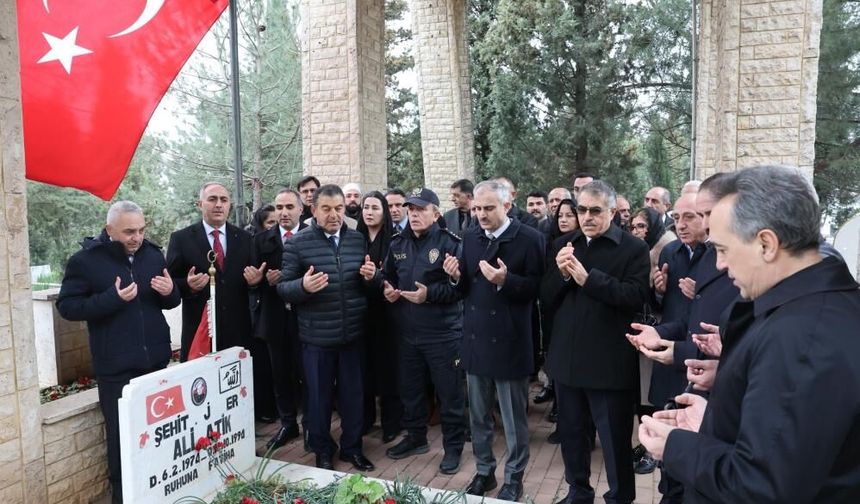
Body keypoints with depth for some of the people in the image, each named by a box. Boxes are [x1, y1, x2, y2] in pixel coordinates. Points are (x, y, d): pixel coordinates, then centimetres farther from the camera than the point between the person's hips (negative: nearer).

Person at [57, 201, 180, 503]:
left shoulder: (153, 254, 6)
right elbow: (66, 306, -9)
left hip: (155, 359, 4)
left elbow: (170, 302, 14)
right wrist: (113, 298, -22)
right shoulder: (85, 260, -6)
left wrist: (170, 291, -11)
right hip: (116, 366, -3)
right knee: (122, 433, 4)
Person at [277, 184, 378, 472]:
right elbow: (283, 288, -8)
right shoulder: (297, 243, -7)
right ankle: (322, 451, 31)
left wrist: (370, 277, -10)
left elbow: (368, 285, 13)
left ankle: (352, 447, 34)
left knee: (353, 393, 14)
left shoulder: (358, 240, 5)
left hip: (353, 333, 3)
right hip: (316, 336, -3)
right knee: (319, 396, 12)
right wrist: (303, 286, -28)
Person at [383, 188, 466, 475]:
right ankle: (415, 437, 38)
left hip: (443, 332, -6)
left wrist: (430, 294, -23)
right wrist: (387, 289, -2)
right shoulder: (398, 243, 9)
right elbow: (389, 276, 20)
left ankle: (453, 446, 23)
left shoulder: (450, 242, -10)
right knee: (410, 388, 19)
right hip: (407, 331, 6)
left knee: (449, 392, 5)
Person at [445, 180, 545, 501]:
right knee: (478, 416, 17)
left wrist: (505, 280, -26)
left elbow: (537, 287, -12)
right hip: (475, 338, 5)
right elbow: (466, 287, 11)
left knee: (514, 419, 10)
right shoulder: (471, 238, 7)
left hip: (509, 342, -5)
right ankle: (483, 471, 35)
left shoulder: (530, 238, -10)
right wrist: (457, 276, -10)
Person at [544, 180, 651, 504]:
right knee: (571, 433, 20)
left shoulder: (633, 248, -7)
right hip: (567, 358, 6)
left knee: (615, 439, 10)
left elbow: (636, 296, -20)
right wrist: (562, 274, -12)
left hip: (609, 363, -5)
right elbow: (548, 295, 8)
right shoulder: (566, 246, 10)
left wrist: (588, 278, -25)